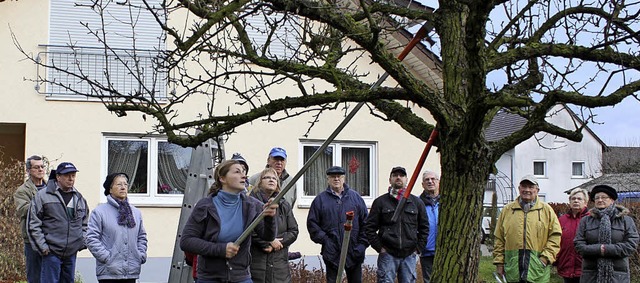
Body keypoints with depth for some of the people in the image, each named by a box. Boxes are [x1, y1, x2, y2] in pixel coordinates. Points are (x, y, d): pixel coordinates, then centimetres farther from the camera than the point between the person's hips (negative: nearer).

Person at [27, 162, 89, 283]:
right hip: (51, 252, -5)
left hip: (71, 253, 5)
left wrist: (82, 241, 9)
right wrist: (42, 246, -9)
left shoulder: (79, 198, 13)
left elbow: (85, 224, 24)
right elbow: (33, 223, -5)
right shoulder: (43, 196, -4)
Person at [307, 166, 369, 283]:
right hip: (332, 252, -1)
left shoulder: (355, 197, 9)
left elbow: (365, 222, 8)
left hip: (354, 252, 2)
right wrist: (324, 239, -7)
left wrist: (363, 244, 0)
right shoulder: (320, 200, 5)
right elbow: (312, 223, 3)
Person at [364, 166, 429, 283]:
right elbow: (369, 227, 5)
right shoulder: (381, 202, 5)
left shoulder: (417, 202, 12)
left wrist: (418, 247, 8)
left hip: (409, 255, 2)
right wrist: (379, 247, -2)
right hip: (388, 255, -2)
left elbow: (424, 227, 17)